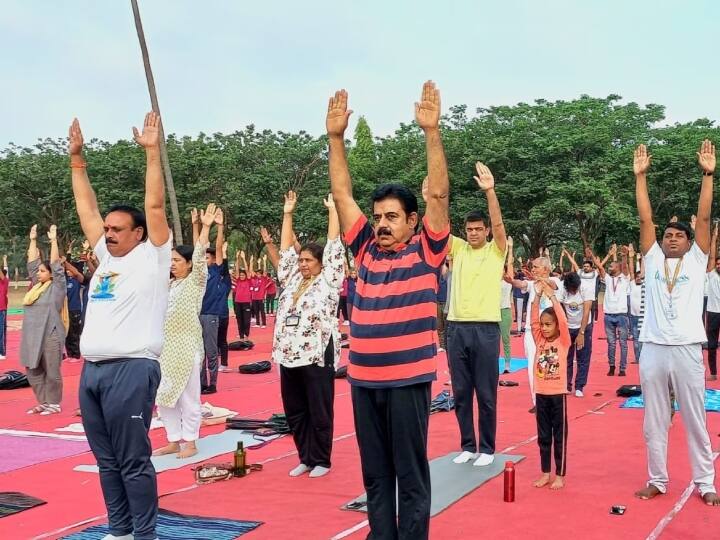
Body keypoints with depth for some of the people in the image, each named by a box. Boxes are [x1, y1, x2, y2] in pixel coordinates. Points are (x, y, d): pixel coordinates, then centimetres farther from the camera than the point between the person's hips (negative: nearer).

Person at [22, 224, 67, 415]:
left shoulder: (57, 287, -2)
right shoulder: (36, 285, 14)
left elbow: (56, 265, -9)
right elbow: (32, 262, 18)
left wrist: (53, 240, -8)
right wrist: (33, 240, 17)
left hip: (50, 335, -7)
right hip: (33, 336, 7)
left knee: (51, 372, 0)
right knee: (33, 371, 9)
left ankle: (54, 404, 10)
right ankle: (43, 403, 19)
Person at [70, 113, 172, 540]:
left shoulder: (151, 258, -1)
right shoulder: (106, 259, 16)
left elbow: (156, 205, -9)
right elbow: (87, 207, 20)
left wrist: (153, 151, -11)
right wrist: (77, 158, 18)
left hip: (131, 369, -7)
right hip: (92, 371, 7)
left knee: (134, 461, -3)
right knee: (107, 460, 13)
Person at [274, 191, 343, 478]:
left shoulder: (328, 281, 0)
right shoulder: (293, 281, 16)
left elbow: (334, 246, -3)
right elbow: (286, 250, 18)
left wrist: (333, 210, 0)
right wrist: (287, 213, 17)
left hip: (317, 355, -6)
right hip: (289, 355, 6)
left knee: (319, 412, 2)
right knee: (294, 411, 11)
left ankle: (321, 461, 12)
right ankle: (305, 458, 22)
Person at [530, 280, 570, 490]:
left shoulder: (563, 341, -4)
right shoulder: (539, 340, 6)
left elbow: (563, 320, -18)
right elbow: (533, 320, -5)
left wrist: (552, 296, -20)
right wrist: (537, 295, -14)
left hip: (558, 394, -4)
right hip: (541, 394, 4)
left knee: (559, 436, 4)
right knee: (543, 436, 12)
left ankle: (560, 475, 12)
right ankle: (545, 473, 21)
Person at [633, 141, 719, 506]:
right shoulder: (653, 259, 10)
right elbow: (645, 219, 5)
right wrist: (640, 176, 0)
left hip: (687, 349, -2)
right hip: (653, 349, 2)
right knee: (654, 421, 8)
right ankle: (657, 480, 19)